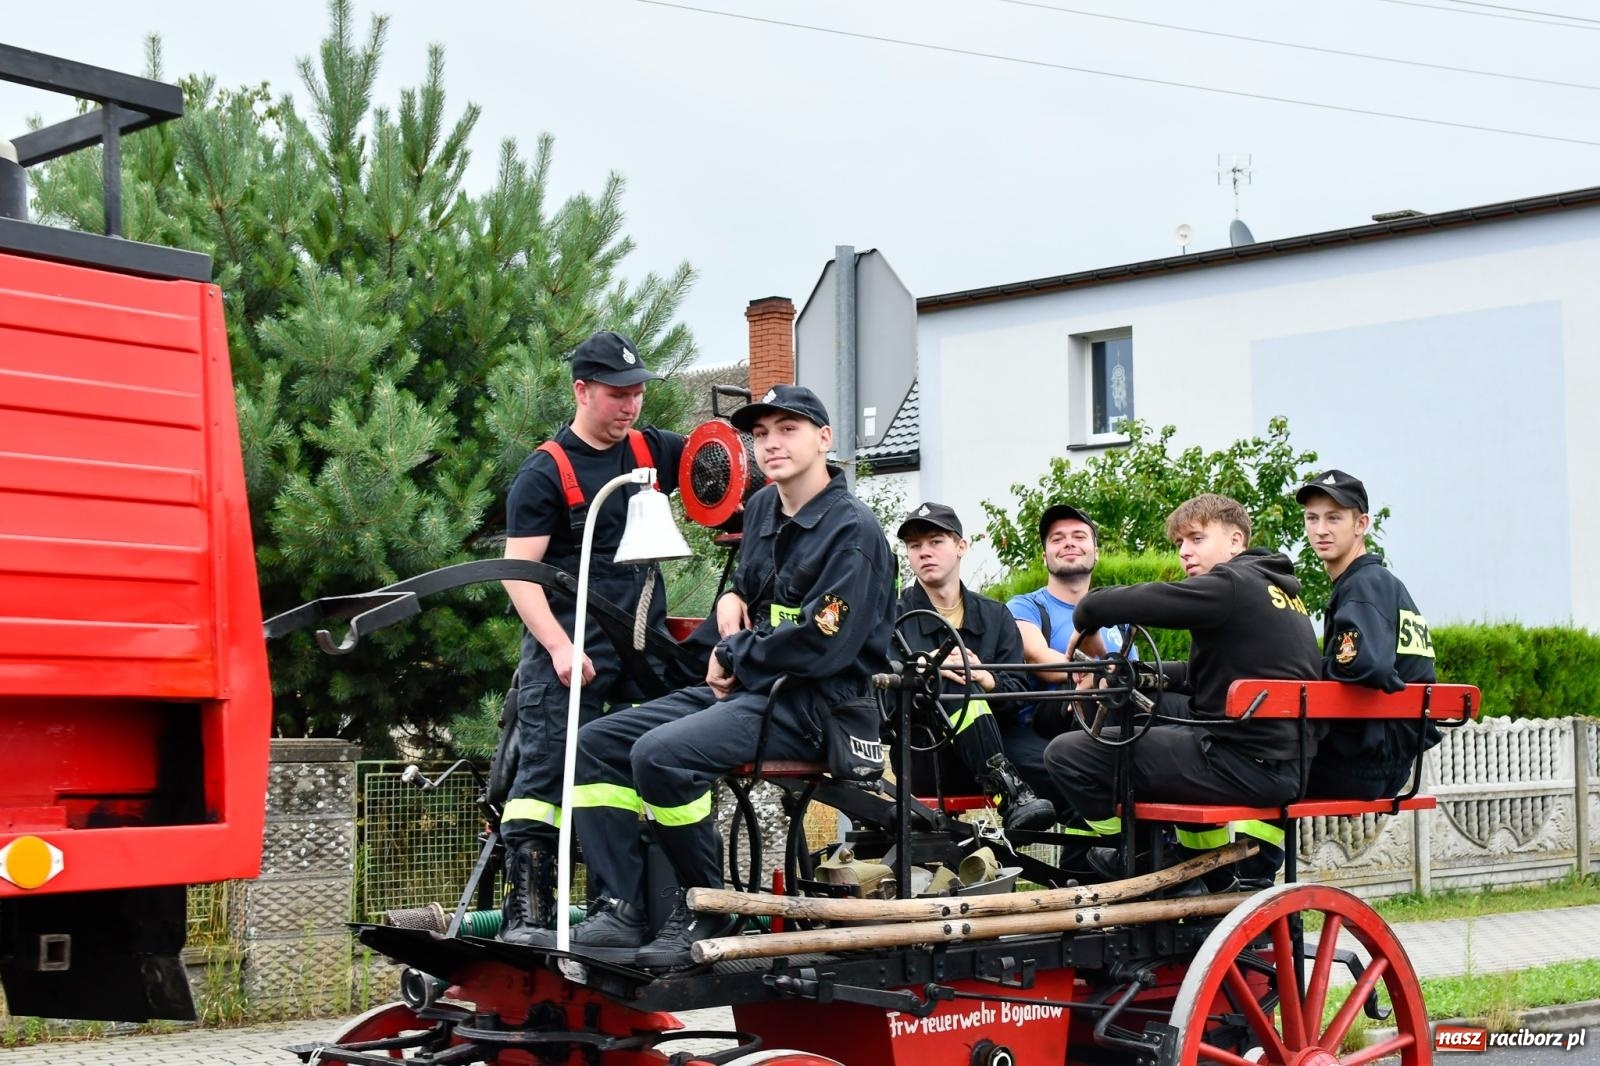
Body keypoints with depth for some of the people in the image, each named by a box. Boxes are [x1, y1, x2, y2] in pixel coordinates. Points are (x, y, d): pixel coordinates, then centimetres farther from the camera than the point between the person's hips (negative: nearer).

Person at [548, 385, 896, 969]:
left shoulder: (852, 531, -13)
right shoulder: (762, 508, 13)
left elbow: (820, 646, -21)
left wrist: (734, 656, -7)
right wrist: (733, 598, 8)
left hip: (815, 704, -9)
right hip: (745, 686, 10)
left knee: (661, 753, -30)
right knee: (598, 742, -1)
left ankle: (706, 907, -13)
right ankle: (621, 911, -7)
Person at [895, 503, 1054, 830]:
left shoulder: (995, 616, 17)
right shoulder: (895, 616, 10)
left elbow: (1019, 692, 2)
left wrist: (987, 679, -20)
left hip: (984, 761, 3)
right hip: (920, 759, -3)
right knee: (960, 687, -29)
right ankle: (1010, 796, -38)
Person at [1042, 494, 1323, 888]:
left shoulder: (1231, 585, -9)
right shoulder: (1279, 589, 18)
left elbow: (1134, 602, -17)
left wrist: (1086, 620, 4)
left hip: (1243, 765, -9)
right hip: (1291, 763, 9)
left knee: (1067, 752, -11)